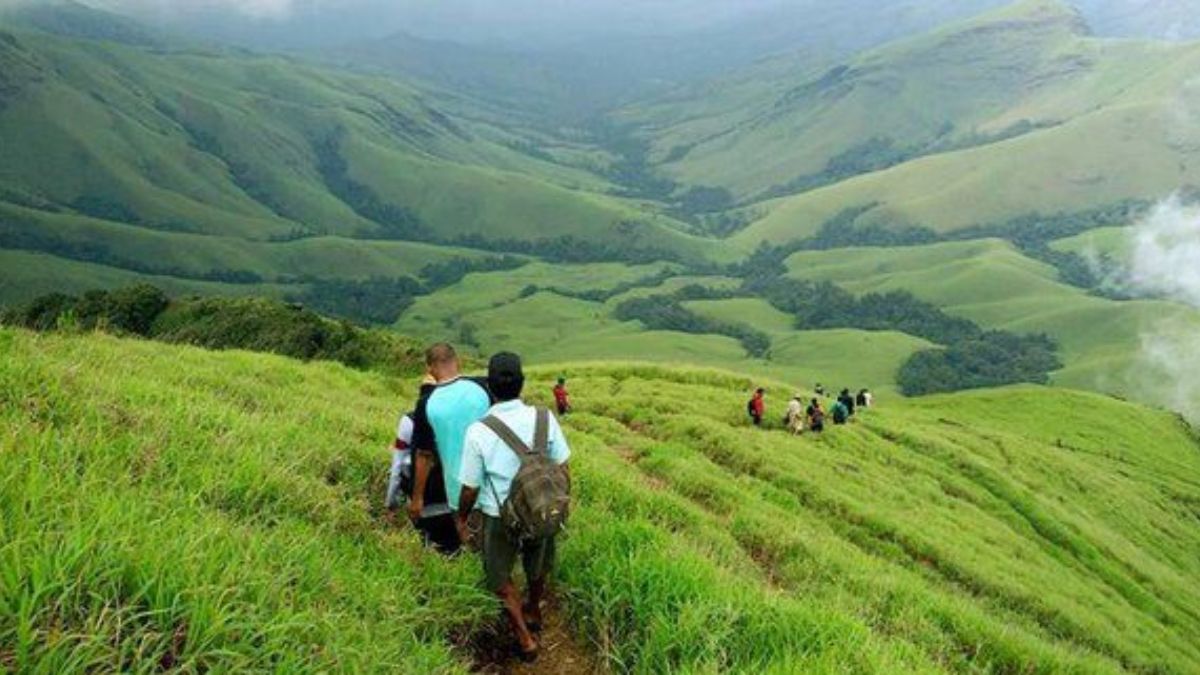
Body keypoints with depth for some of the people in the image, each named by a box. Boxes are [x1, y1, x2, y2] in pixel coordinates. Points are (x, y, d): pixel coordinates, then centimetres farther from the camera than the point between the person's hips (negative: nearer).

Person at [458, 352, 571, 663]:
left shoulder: (479, 431, -22)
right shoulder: (544, 418, -17)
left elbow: (470, 488, -13)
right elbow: (562, 469, -8)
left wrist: (462, 516, 7)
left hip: (500, 518, -3)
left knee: (500, 577, 23)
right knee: (537, 568, 30)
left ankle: (525, 637, 26)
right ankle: (533, 612, 54)